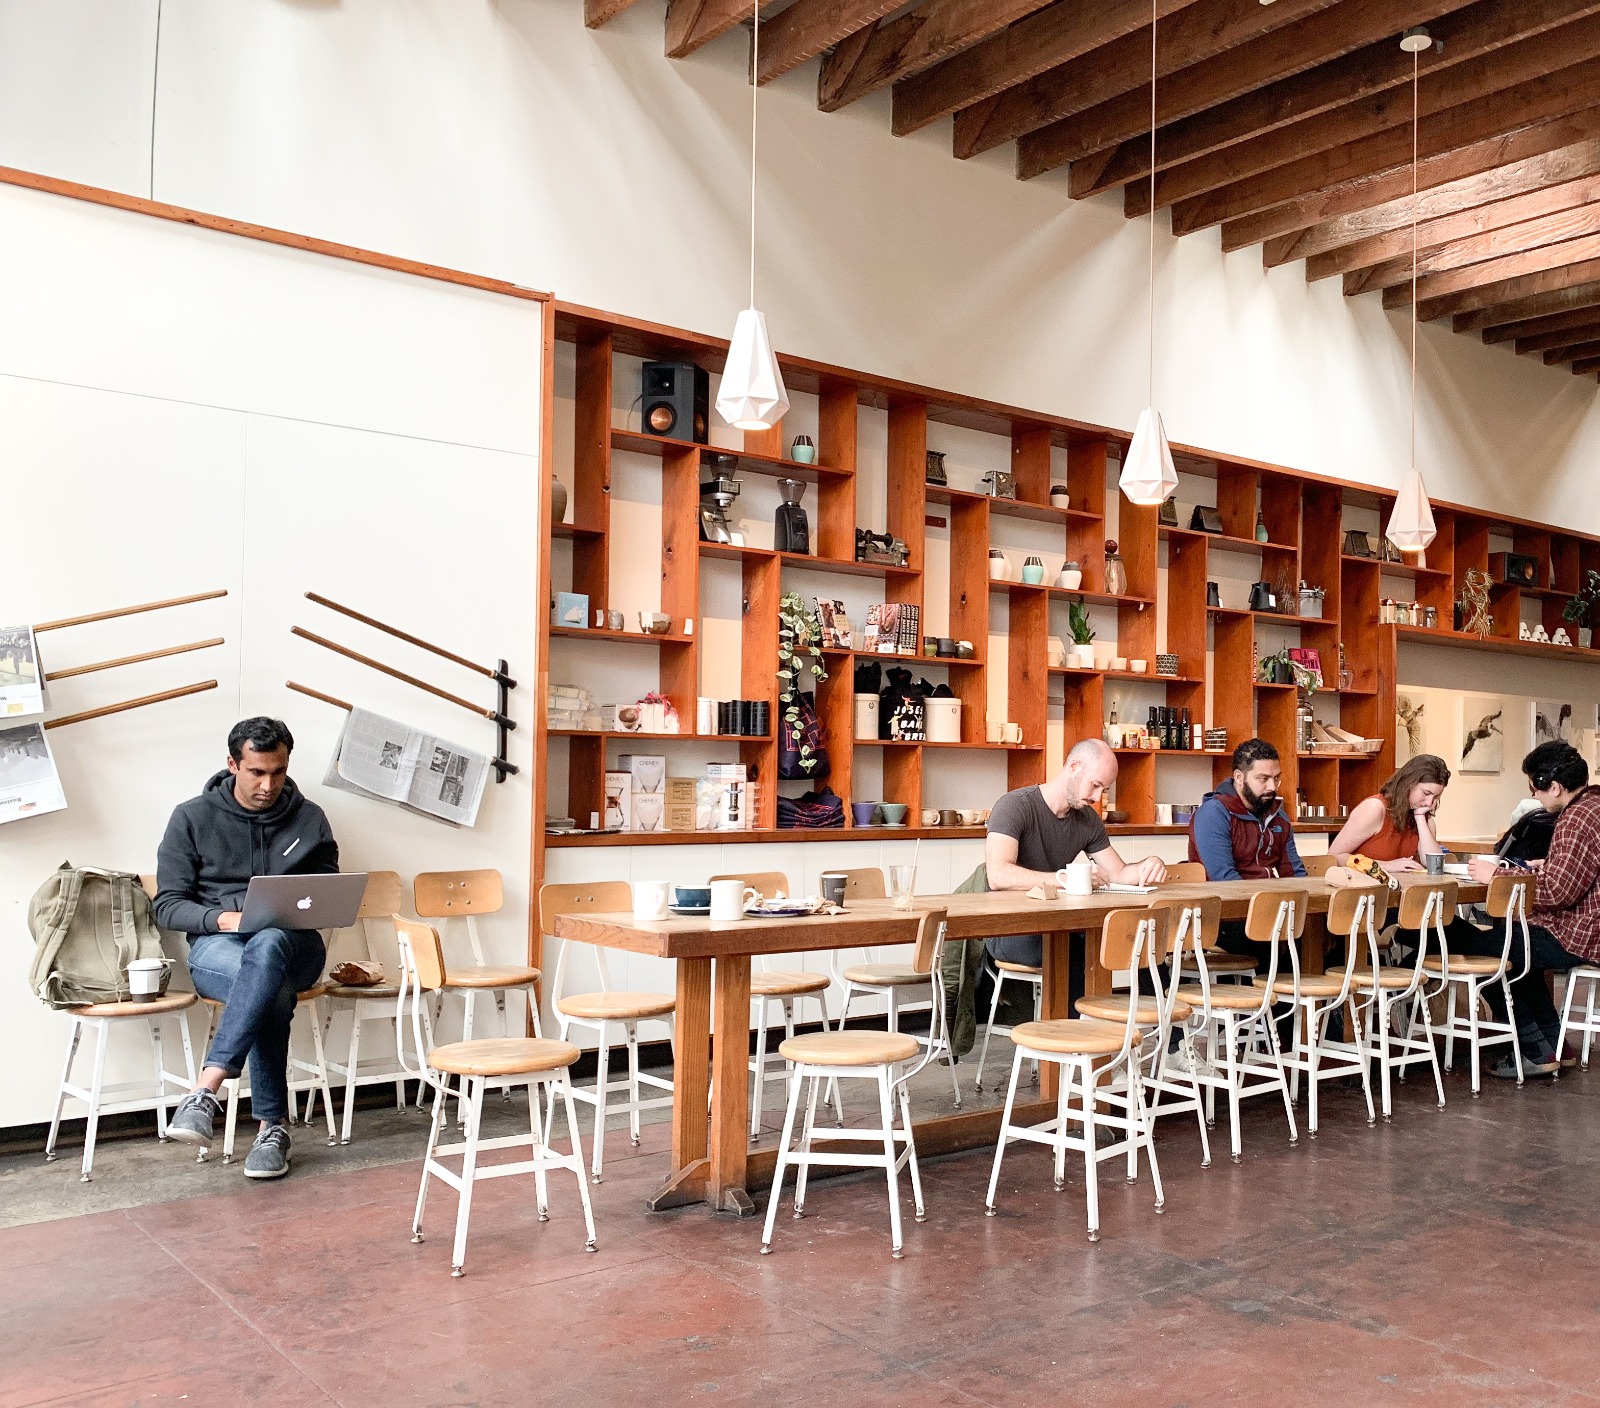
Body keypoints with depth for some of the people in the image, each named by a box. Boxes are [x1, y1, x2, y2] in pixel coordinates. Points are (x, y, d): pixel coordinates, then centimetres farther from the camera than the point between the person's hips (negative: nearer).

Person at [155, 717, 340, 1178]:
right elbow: (168, 906, 2)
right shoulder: (193, 818, 4)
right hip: (216, 943, -1)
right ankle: (272, 1127, -31)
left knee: (266, 948, -40)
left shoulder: (309, 819, 9)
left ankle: (205, 1090, -46)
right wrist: (223, 918, -18)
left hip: (292, 945, 1)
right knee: (272, 992, -38)